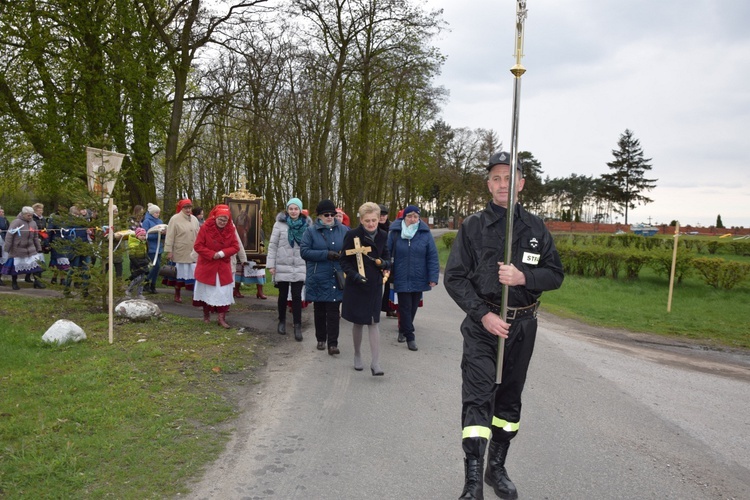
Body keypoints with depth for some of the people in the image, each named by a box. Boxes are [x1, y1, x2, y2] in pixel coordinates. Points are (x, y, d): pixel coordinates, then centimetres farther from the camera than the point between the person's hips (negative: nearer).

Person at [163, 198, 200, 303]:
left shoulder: (194, 219, 9)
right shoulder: (175, 219, -8)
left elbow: (198, 235, 14)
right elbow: (170, 237, -9)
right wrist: (169, 251, -12)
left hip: (193, 253, 4)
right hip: (180, 254, -4)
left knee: (193, 274, 3)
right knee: (179, 274, 7)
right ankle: (177, 295, 22)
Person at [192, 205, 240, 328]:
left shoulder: (230, 229, -4)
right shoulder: (205, 227, -13)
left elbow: (235, 247, -4)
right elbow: (198, 246, -13)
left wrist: (223, 253, -20)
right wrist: (212, 254, -21)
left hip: (223, 267, 2)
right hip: (206, 266, -2)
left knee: (223, 293, -2)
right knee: (207, 291, 12)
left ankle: (222, 319, 4)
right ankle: (206, 315, 30)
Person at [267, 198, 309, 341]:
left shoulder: (306, 225, 3)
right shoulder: (280, 224, -3)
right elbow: (272, 245, -2)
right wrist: (271, 264, -6)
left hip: (299, 267, 1)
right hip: (282, 267, -1)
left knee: (297, 296, -1)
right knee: (283, 295, 12)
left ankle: (298, 326, 3)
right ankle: (282, 321, 29)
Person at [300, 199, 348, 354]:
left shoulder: (343, 230, 4)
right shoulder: (311, 231, 0)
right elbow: (304, 251, -9)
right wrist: (326, 254, -18)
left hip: (336, 278, 0)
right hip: (318, 278, 0)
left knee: (333, 311, -2)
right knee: (319, 310, 12)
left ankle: (332, 343, 2)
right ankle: (321, 339, 26)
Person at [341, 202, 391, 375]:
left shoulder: (383, 236, 2)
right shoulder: (352, 235, -9)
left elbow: (387, 257, 11)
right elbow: (345, 261, -5)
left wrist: (384, 263, -12)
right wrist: (354, 275, -21)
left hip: (375, 285, 2)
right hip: (356, 285, -2)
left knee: (374, 322, -2)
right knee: (358, 322, 10)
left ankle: (375, 362, -1)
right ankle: (357, 355, 32)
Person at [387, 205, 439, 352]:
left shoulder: (425, 233, -4)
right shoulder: (395, 232, -3)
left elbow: (432, 257, -5)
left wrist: (433, 277, -10)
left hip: (419, 279, 2)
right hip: (401, 279, -2)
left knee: (413, 308, 15)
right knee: (405, 308, -1)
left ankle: (403, 330, 37)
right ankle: (410, 337, 11)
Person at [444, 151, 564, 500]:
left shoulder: (535, 228, 4)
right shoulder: (473, 226, -3)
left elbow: (555, 274, 5)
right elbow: (454, 277, -5)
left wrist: (523, 276, -16)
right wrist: (483, 315, -16)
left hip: (522, 326, 4)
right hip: (482, 324, -3)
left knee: (509, 399, 14)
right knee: (478, 397, -13)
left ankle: (497, 468, 32)